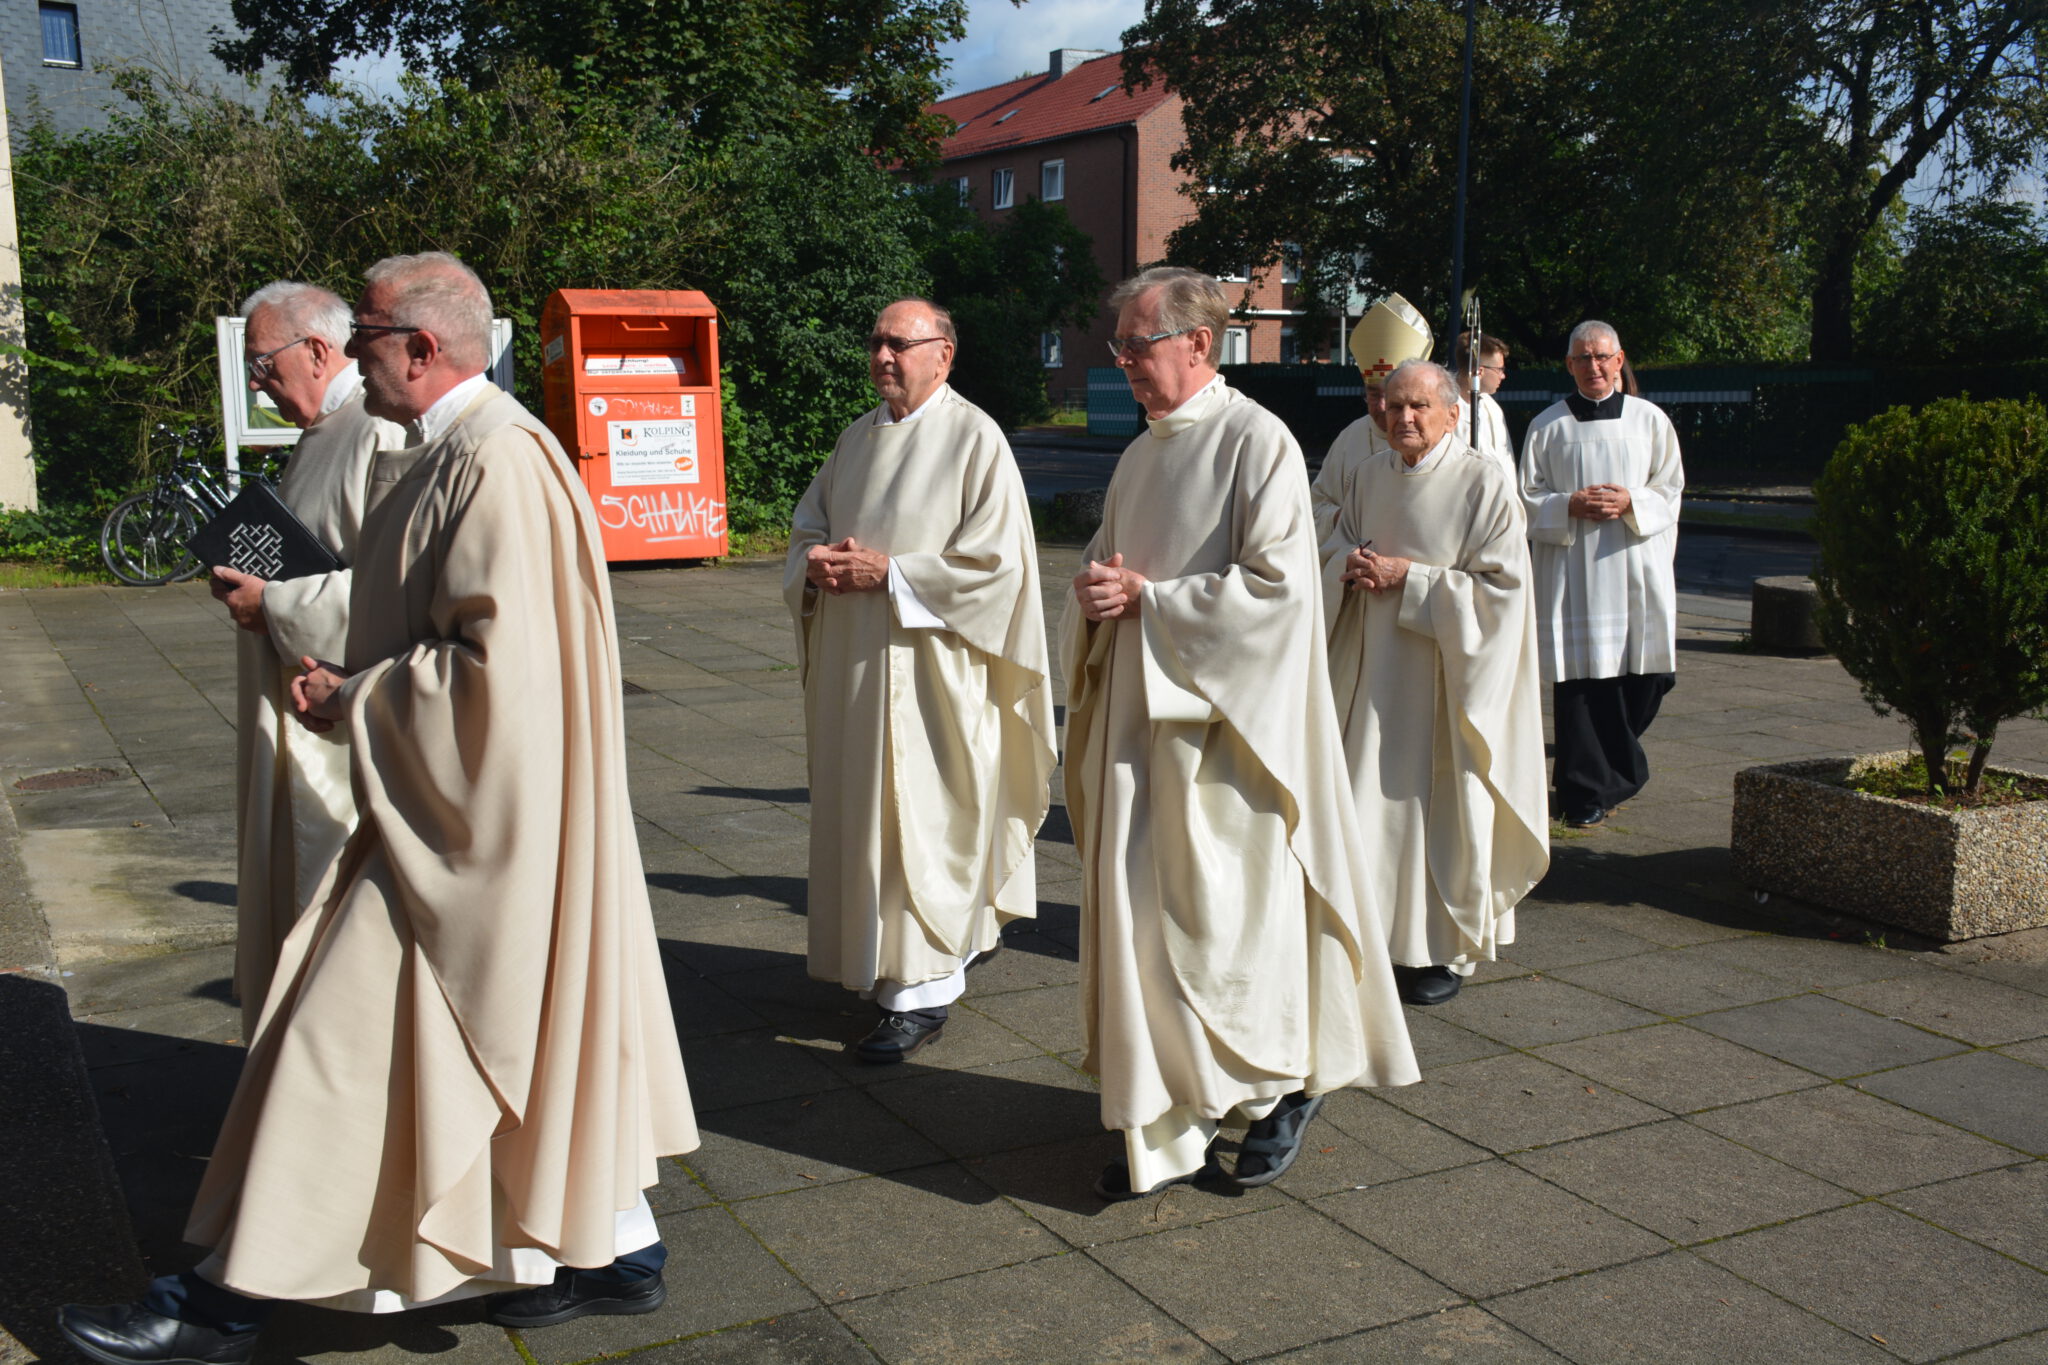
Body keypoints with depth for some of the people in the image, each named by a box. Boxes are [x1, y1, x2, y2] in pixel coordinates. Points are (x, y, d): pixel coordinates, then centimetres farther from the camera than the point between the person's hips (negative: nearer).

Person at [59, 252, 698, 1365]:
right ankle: (618, 1250, 26)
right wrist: (348, 677, 9)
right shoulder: (444, 455, 12)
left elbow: (495, 666, -26)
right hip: (469, 807, 10)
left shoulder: (495, 464, -21)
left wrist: (353, 699, -15)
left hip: (462, 818, -10)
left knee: (345, 1036, 1)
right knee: (544, 1026, 15)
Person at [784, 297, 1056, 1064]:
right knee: (863, 811, 12)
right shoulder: (858, 438, 14)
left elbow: (994, 559, -15)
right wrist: (817, 563, -4)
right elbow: (808, 522, 19)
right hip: (852, 660, 8)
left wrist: (889, 572, -17)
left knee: (920, 820, -4)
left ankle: (923, 992, 5)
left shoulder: (974, 439, -9)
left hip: (929, 663, -8)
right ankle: (962, 932, 30)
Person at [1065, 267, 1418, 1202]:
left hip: (1224, 725, -7)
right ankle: (1168, 1125, 18)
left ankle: (1285, 1083, 24)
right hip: (1139, 718, 8)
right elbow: (1104, 567, 22)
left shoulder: (1257, 441, -9)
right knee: (1141, 918, 7)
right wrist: (1095, 595, -1)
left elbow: (1276, 585, -18)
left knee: (1229, 920, 0)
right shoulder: (1141, 455, 15)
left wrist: (1148, 599, -16)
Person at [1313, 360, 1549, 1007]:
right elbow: (1330, 538, 16)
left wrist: (1409, 577, -17)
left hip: (1445, 673, -5)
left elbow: (1502, 588, -12)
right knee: (1371, 798, 7)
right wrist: (1350, 564, -7)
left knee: (1440, 803, 1)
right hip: (1372, 667, 5)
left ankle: (1446, 949, 15)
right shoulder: (1364, 474, 7)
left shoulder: (1486, 484, -9)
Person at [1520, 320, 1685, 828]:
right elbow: (1529, 497, 5)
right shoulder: (1547, 426, 5)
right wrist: (1570, 506, -14)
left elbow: (1670, 489, 8)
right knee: (1580, 674, -5)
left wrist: (1631, 503, -12)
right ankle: (1587, 790, 4)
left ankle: (1614, 762, 31)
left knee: (1647, 673, 2)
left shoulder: (1650, 419, 8)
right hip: (1570, 570, -1)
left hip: (1635, 563, 2)